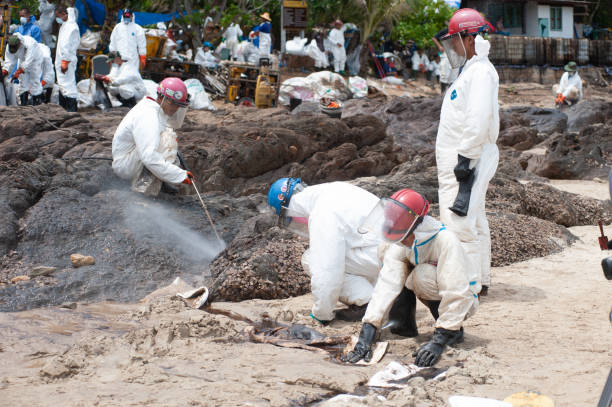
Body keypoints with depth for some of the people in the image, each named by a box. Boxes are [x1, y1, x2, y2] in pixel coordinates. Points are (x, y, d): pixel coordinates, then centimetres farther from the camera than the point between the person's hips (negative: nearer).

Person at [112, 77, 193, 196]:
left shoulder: (155, 107, 2)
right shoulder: (147, 117, -28)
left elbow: (175, 123, 21)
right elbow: (150, 158, -37)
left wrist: (182, 103, 1)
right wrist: (180, 175, -37)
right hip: (124, 165, -10)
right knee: (166, 137, -26)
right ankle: (143, 187, -25)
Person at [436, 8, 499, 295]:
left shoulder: (481, 71, -14)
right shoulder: (469, 71, 19)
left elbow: (478, 120, -22)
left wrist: (466, 158, -23)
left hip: (468, 159, -11)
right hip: (456, 159, 11)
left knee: (461, 223, -12)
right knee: (474, 223, 14)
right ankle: (480, 281, 20)